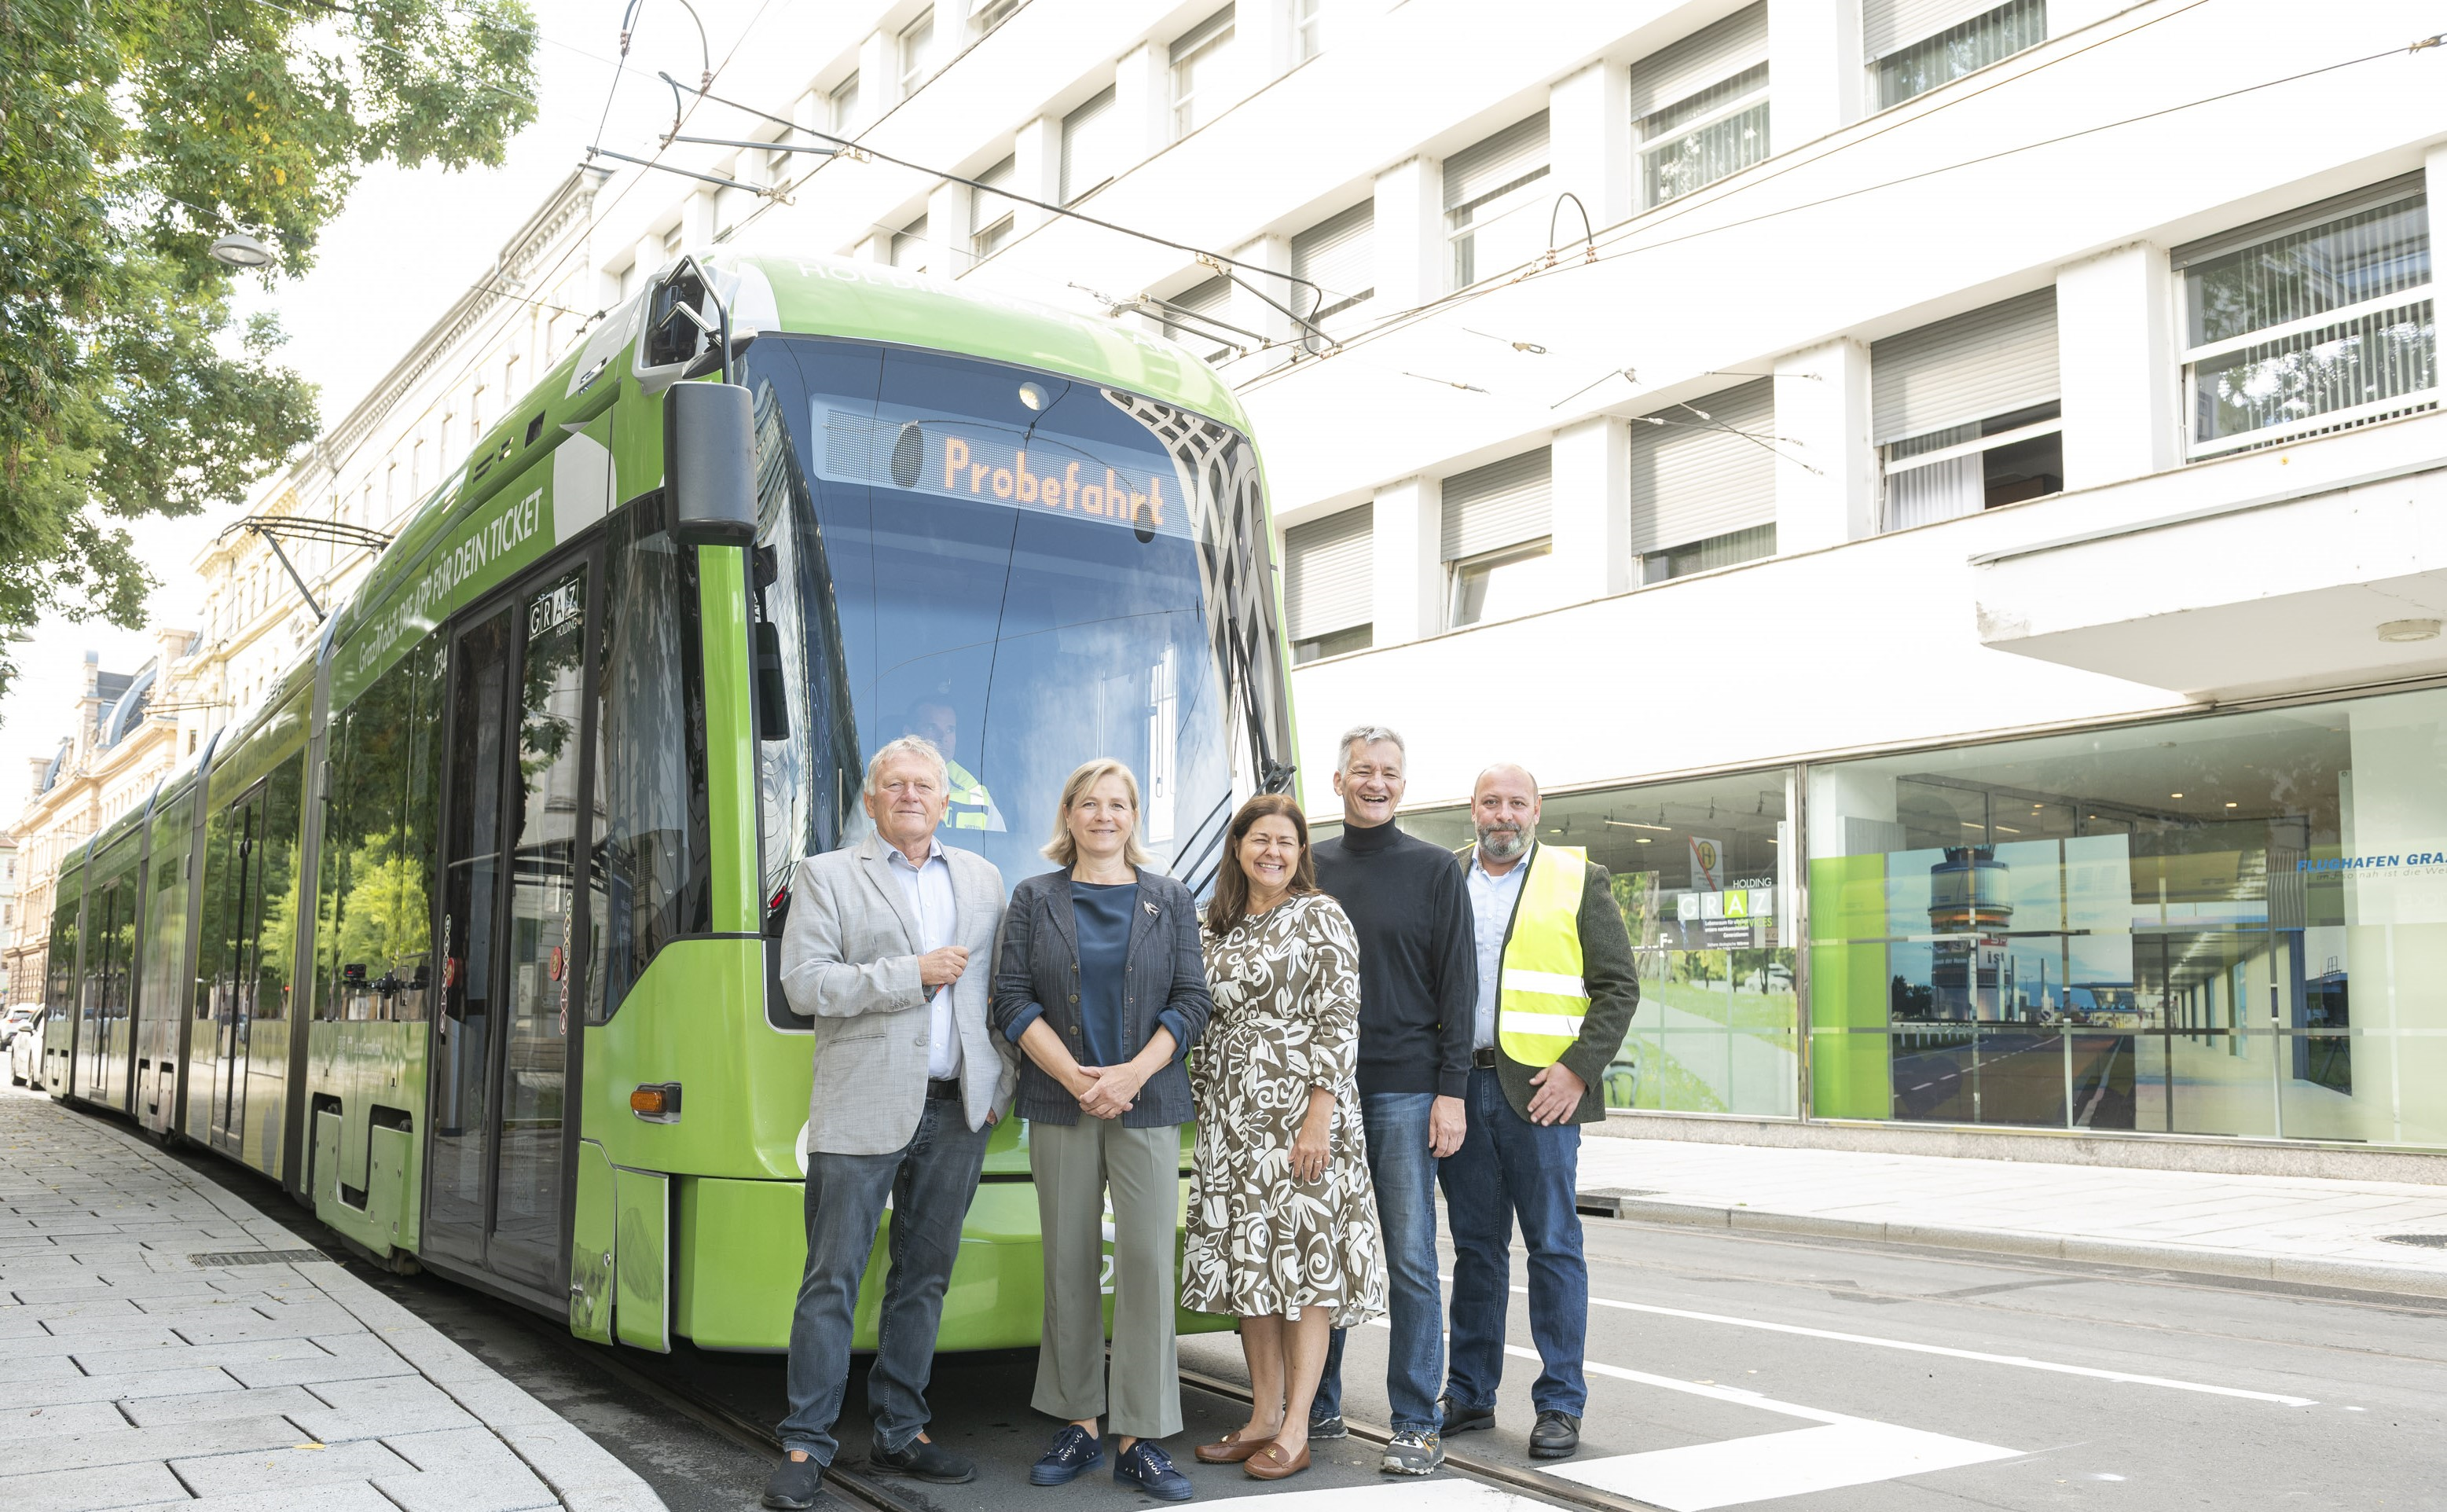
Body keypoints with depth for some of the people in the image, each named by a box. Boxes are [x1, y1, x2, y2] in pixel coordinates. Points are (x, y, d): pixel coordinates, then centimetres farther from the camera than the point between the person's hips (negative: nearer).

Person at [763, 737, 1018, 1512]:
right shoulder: (827, 875, 4)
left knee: (924, 1277, 10)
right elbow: (803, 983, -8)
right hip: (863, 1108, -4)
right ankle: (805, 1446, 7)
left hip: (956, 1112, 4)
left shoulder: (981, 879, 15)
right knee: (832, 1280, -2)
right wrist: (912, 974, -12)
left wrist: (1002, 1078, 6)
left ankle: (899, 1434, 21)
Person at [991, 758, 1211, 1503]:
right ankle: (1078, 1427, 15)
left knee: (1147, 1260, -5)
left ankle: (1139, 1439, 1)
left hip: (1148, 1105, 0)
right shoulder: (1035, 899, 8)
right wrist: (1077, 1078, -11)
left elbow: (1192, 1002, 3)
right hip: (1060, 1105, 1)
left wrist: (1132, 1074, -11)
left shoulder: (1171, 900, 9)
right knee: (1069, 1264, 4)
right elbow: (1012, 1000, 1)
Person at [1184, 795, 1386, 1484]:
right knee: (1248, 1263, 8)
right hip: (1233, 1121, 6)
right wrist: (1205, 1111, 13)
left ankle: (1295, 1430, 1)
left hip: (1300, 1116, -6)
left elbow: (1340, 1020, -9)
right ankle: (1263, 1418, 17)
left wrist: (1319, 1116, -16)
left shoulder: (1320, 916, -3)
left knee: (1305, 1259, -4)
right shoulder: (1220, 929, 15)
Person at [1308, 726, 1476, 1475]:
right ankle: (1319, 1407, 21)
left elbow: (1458, 988, 0)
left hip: (1404, 1091, -3)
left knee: (1410, 1258, 0)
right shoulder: (1310, 868, 10)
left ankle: (1417, 1425, 8)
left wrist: (1451, 1091, -8)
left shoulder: (1435, 870, 3)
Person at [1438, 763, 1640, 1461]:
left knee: (1553, 1246, 1)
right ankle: (1470, 1394, 20)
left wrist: (1579, 1069, -11)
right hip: (1460, 1086, 3)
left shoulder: (1579, 880, 4)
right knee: (1476, 1246, 11)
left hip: (1538, 1088, -3)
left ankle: (1560, 1404, 9)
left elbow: (1618, 986, 1)